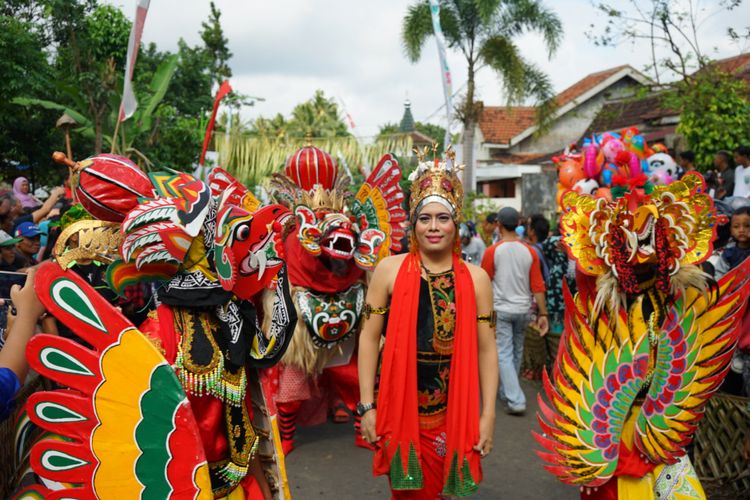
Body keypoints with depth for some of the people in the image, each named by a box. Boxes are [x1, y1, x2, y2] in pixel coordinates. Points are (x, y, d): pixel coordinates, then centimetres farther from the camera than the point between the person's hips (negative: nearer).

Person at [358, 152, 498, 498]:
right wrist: (367, 406, -6)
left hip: (453, 410, 1)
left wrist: (488, 414, -1)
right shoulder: (390, 270, -5)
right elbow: (369, 338, -3)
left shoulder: (475, 278, -1)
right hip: (399, 406, -1)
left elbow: (486, 350, 1)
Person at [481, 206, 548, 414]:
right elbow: (537, 286, -3)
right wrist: (543, 314, 2)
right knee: (516, 353, 18)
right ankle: (507, 392, 32)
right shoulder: (530, 252, -1)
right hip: (523, 310, 4)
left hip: (500, 310, -4)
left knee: (504, 354, 0)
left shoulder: (493, 251, -10)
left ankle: (516, 400, -8)